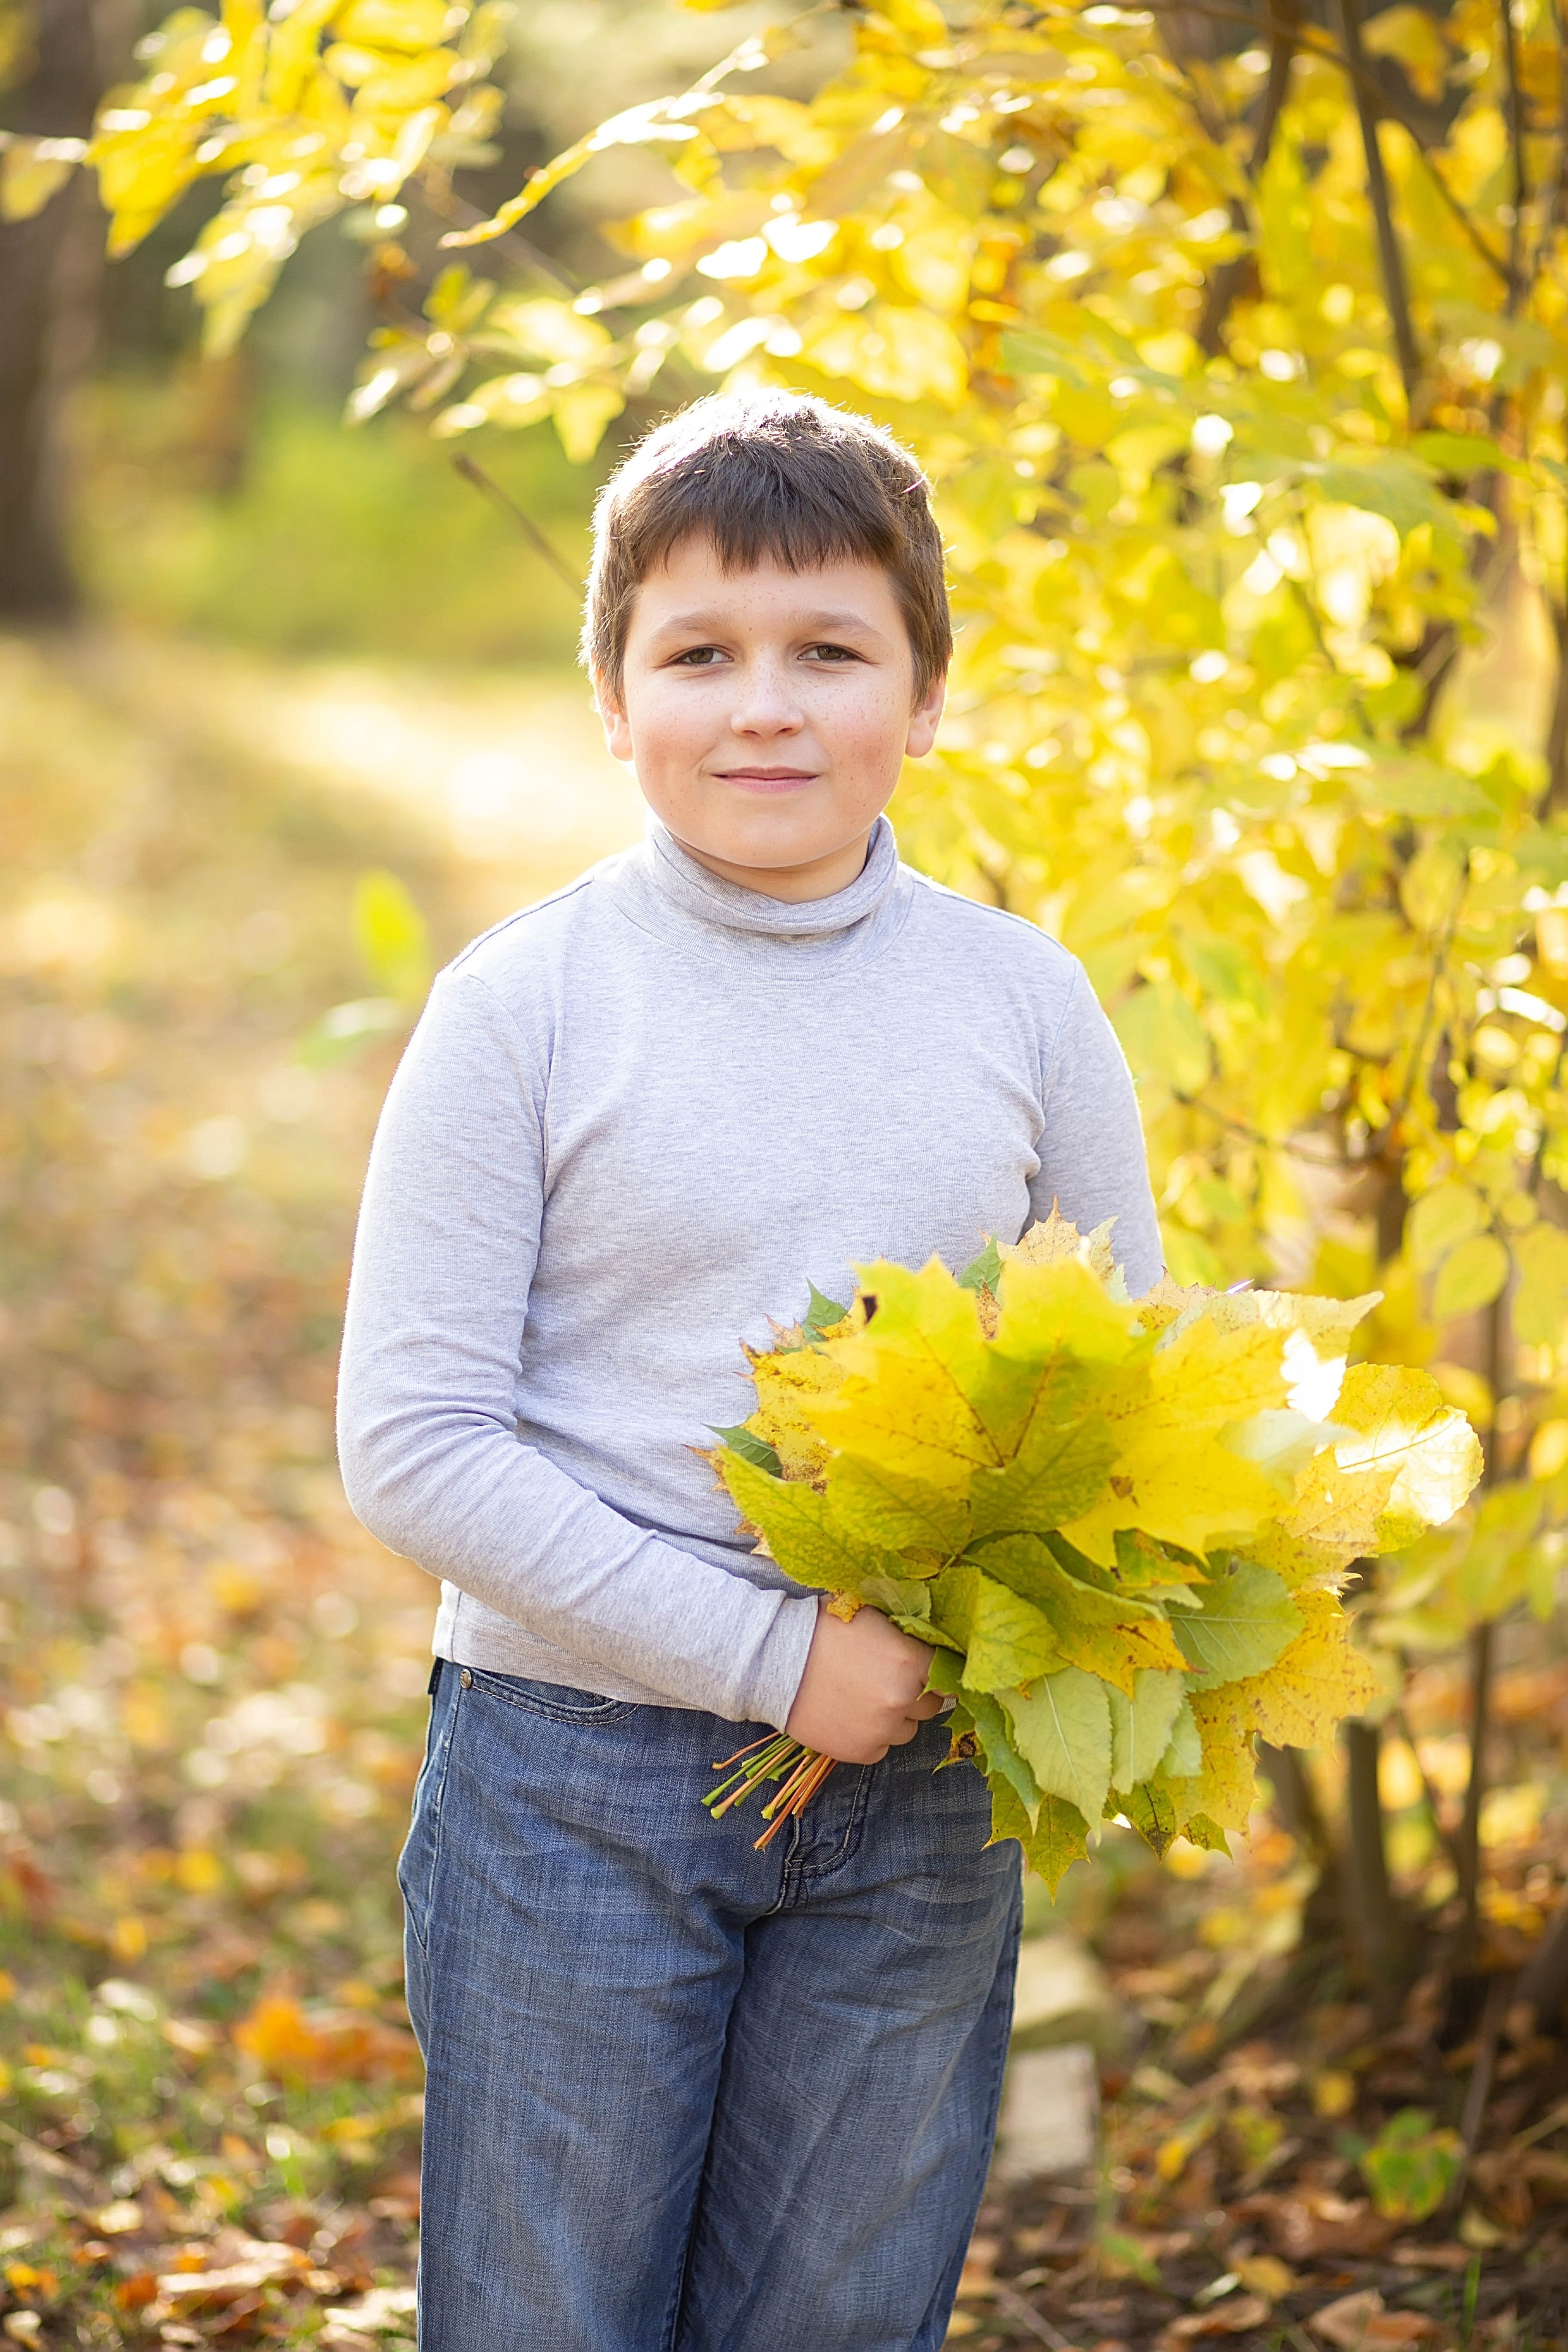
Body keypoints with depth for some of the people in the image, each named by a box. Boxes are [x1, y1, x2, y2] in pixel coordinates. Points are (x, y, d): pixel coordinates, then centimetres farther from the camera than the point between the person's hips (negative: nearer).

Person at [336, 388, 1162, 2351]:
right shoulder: (524, 1005, -8)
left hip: (922, 1790, 3)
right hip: (577, 1772, -2)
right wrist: (765, 1654, -17)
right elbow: (412, 1444, -11)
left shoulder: (1021, 999, 2)